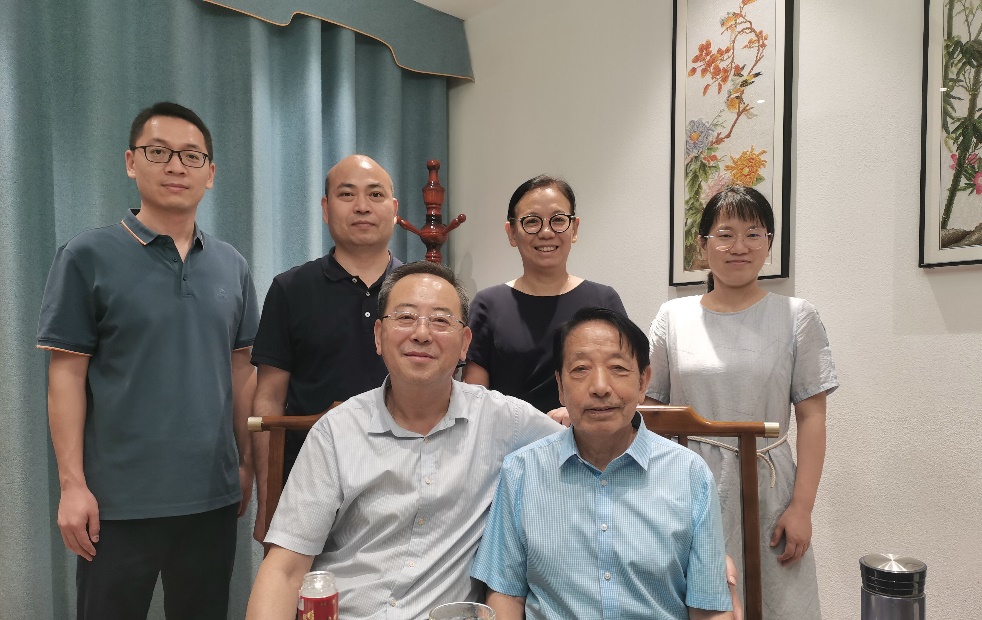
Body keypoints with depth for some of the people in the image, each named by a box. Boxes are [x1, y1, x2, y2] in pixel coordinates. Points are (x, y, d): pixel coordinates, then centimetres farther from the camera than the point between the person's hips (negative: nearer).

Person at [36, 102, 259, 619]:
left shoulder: (232, 266, 6)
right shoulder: (87, 258, -5)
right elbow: (66, 375, -6)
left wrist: (246, 462, 10)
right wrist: (72, 484, -10)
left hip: (214, 495, 4)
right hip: (119, 500, -3)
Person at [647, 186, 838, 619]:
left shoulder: (797, 317, 1)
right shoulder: (672, 317, 4)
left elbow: (811, 417, -1)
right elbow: (649, 411, 7)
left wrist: (802, 506, -6)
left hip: (765, 490, -1)